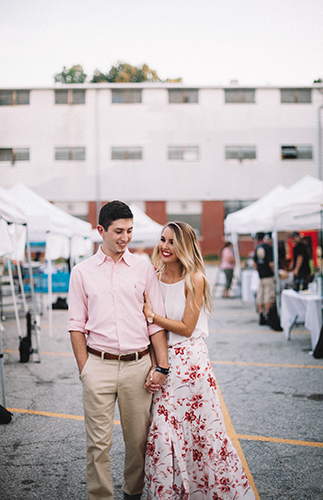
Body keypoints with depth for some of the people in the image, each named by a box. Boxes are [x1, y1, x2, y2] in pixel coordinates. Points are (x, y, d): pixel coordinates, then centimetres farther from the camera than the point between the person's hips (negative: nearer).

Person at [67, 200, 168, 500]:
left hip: (138, 364, 1)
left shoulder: (144, 270, 6)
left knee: (138, 439, 10)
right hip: (98, 365, -1)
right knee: (98, 442, 1)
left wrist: (162, 366, -1)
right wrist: (84, 369, -1)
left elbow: (156, 322, 5)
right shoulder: (82, 272, 5)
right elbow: (76, 325, 6)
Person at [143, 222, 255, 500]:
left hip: (191, 361, -5)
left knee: (201, 428, 3)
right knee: (163, 432, 5)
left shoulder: (194, 280, -10)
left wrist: (151, 315, -11)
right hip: (162, 360, 5)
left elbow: (186, 328, -12)